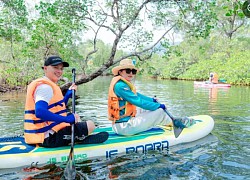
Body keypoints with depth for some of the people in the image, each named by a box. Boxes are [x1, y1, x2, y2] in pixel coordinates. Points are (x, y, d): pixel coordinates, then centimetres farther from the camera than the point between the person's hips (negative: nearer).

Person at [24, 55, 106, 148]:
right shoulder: (44, 87, -18)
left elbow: (59, 108, 21)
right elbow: (39, 112, -34)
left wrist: (68, 94, 11)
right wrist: (67, 119, -29)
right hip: (50, 138, -11)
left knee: (76, 116, 28)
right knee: (90, 125, -3)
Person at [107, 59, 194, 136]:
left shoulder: (123, 84, 12)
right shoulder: (120, 85, -19)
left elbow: (137, 95, 24)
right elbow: (138, 101, -21)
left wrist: (152, 100, 34)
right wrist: (159, 106, -10)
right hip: (124, 126, -10)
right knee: (159, 111, -4)